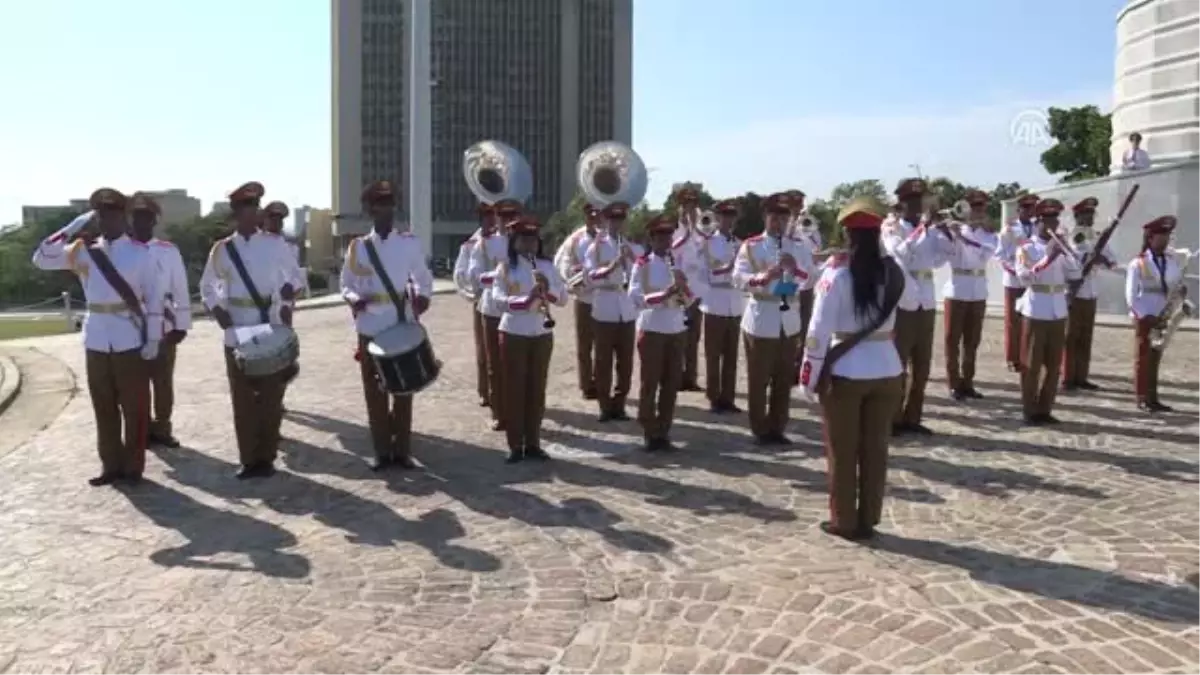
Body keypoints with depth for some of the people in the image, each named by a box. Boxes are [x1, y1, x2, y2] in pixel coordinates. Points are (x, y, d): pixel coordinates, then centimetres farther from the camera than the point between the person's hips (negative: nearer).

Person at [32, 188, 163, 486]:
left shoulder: (140, 252, -2)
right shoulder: (83, 251, 8)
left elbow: (154, 297, -3)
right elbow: (41, 259, 0)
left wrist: (153, 339, -8)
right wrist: (73, 228, -4)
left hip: (131, 340, -4)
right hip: (96, 340, 4)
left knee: (134, 406, 3)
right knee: (103, 407, 10)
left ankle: (133, 467, 13)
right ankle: (111, 465, 20)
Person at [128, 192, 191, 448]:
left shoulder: (169, 251, -1)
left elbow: (180, 289, 0)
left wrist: (182, 325, -3)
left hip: (163, 325, 0)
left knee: (163, 379, 10)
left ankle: (162, 428, 23)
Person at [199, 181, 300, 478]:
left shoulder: (274, 244, 2)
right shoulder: (222, 249, 3)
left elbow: (294, 274, 11)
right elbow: (207, 286, 13)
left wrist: (289, 291, -9)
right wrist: (215, 308, -4)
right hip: (237, 333, 1)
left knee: (271, 396, 3)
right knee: (242, 397, 3)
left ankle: (267, 457, 13)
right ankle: (249, 459, 11)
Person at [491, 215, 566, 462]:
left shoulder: (548, 265, 7)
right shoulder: (506, 266, -3)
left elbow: (563, 298, 3)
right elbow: (498, 297, -15)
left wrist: (548, 288, -17)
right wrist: (526, 299, -30)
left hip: (542, 335, 3)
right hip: (513, 334, -3)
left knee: (537, 389, 8)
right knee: (514, 389, 1)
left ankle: (533, 444, 16)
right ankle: (515, 446, 8)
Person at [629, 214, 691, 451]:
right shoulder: (642, 264, -5)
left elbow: (690, 300, 9)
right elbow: (636, 298, -14)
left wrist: (684, 289, -12)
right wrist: (664, 295, -25)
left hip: (677, 330, 5)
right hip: (652, 330, -5)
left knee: (672, 383, 7)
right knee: (650, 384, 1)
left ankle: (664, 433, 17)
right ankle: (651, 435, 9)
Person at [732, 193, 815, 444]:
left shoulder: (798, 247, 9)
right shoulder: (751, 246, -2)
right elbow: (739, 278, -13)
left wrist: (795, 269, -17)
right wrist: (764, 277, -29)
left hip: (790, 321, 4)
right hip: (761, 321, -4)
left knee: (785, 379, 9)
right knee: (758, 379, 3)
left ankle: (778, 429, 20)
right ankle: (760, 431, 14)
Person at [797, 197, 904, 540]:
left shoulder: (837, 271, -12)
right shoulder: (892, 271, -1)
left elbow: (820, 328, -14)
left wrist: (809, 374, -8)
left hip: (844, 372, -4)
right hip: (886, 370, 4)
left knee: (842, 451, 9)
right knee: (875, 449, 12)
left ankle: (844, 522, 16)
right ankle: (867, 520, 21)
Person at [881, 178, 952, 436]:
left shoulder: (929, 229, 13)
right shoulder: (891, 228, -2)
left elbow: (938, 259, 5)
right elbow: (900, 253, -20)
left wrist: (945, 232, -4)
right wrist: (921, 227, -22)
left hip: (925, 303, 6)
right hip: (901, 303, -6)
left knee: (922, 365, 9)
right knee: (897, 363, -1)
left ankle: (912, 417, 17)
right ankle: (892, 418, 7)